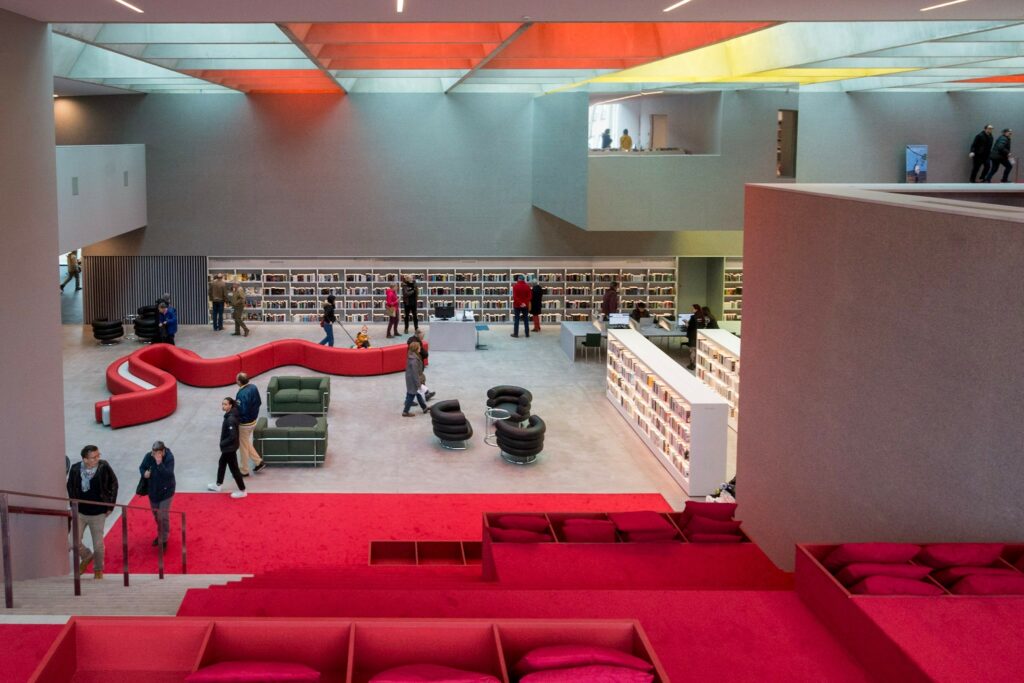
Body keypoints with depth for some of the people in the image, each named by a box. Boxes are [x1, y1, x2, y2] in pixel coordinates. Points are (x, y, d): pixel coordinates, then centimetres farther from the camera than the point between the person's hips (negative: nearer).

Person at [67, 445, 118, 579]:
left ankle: (98, 570, 28)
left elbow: (114, 483, 1)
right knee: (75, 542, 1)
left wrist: (110, 505, 0)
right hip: (80, 513, 1)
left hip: (98, 513, -1)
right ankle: (86, 556, 33)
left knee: (98, 544, 6)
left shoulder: (104, 467, -13)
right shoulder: (75, 469, -10)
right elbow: (70, 487, 7)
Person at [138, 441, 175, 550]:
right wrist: (144, 473, -20)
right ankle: (160, 535, 42)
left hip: (165, 490, -5)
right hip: (153, 490, 5)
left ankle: (163, 540, 8)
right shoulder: (148, 456, -12)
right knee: (156, 514, 20)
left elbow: (168, 474, -31)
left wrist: (159, 463, -41)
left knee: (163, 516, -6)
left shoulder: (169, 458, -23)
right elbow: (142, 467, 3)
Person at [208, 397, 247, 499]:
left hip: (230, 448, -10)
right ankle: (218, 485, 43)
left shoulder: (230, 419, -29)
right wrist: (223, 444, 9)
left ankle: (242, 491, 14)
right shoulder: (229, 415, 1)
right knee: (221, 464, 25)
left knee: (234, 468, 2)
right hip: (228, 447, 10)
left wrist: (222, 443, -15)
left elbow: (232, 436, -29)